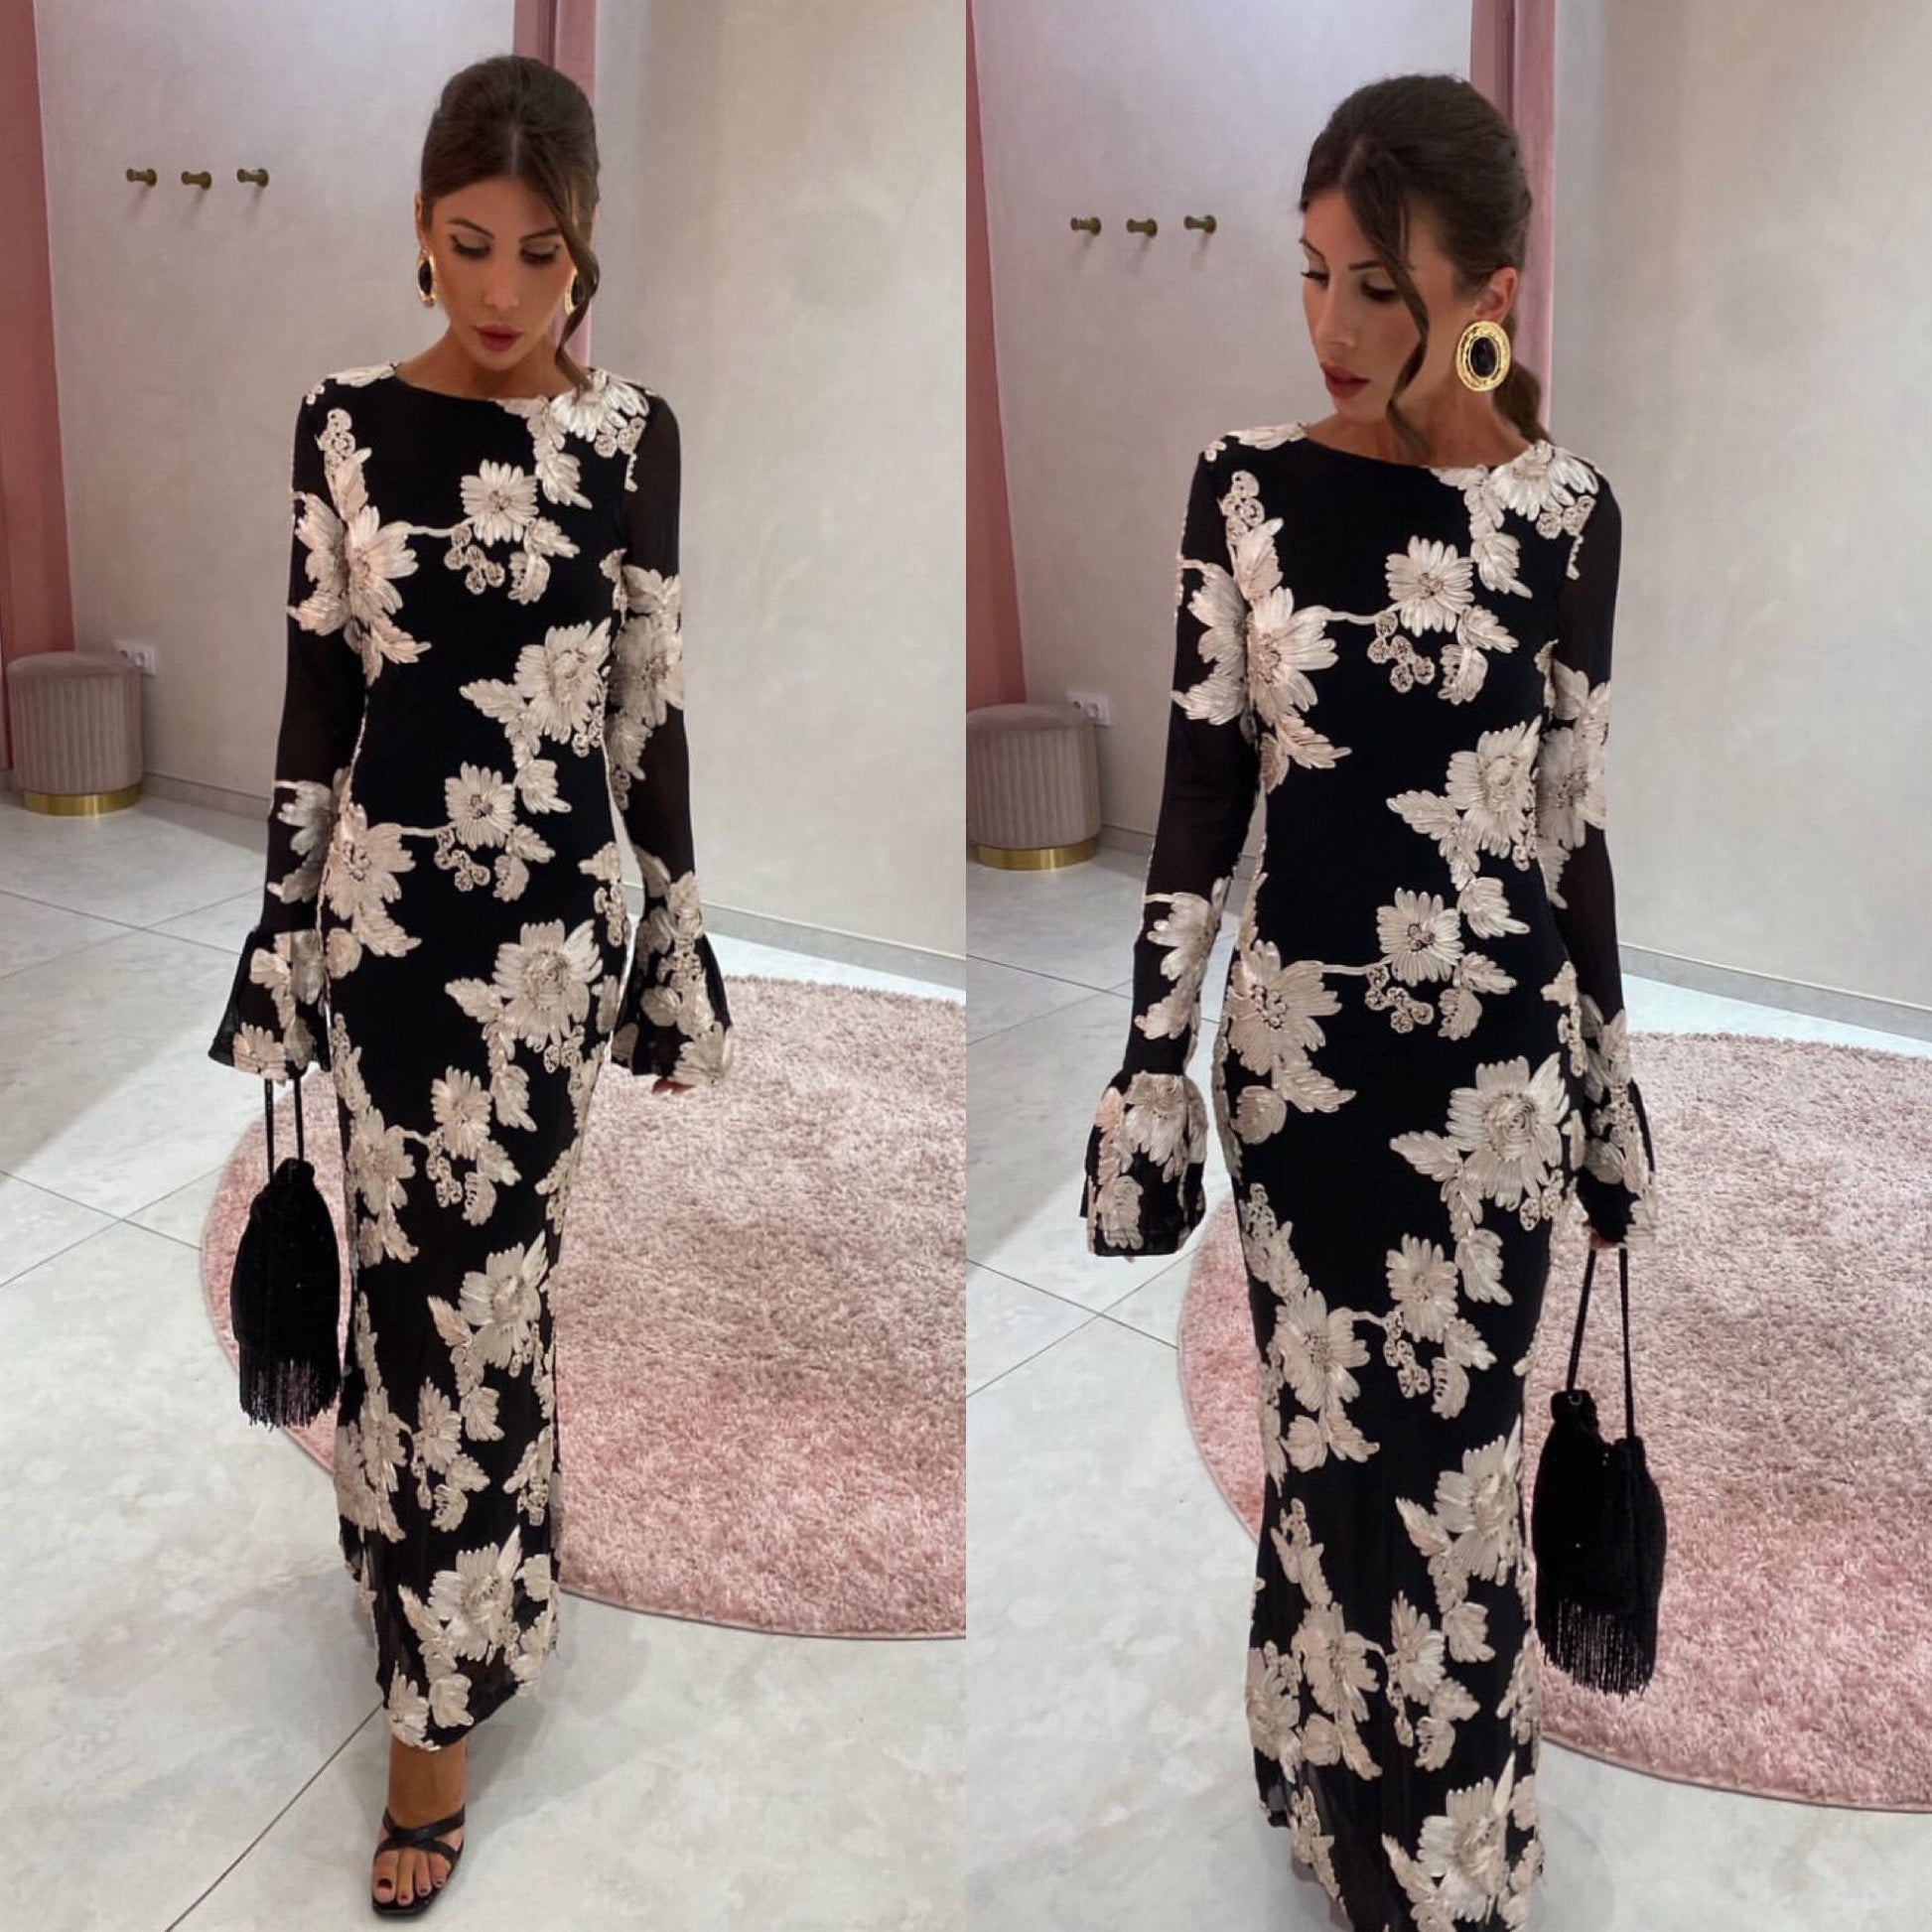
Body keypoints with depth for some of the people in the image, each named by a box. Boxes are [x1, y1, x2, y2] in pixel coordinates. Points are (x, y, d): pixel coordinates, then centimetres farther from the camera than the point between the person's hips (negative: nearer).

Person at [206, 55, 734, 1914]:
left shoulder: (630, 433, 0)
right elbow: (314, 701, 0)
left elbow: (651, 704, 3)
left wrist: (679, 944, 4)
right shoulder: (345, 424, -2)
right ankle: (445, 1697, 21)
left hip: (558, 908, 1)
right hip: (391, 904, -1)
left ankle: (437, 1703, 25)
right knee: (440, 1284, 1)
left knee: (480, 1277, 7)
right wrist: (277, 941, 0)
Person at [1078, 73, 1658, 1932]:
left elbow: (1572, 815, 3)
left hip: (1492, 1050, 0)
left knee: (1454, 1459, 9)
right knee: (1328, 1442, 11)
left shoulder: (1564, 509, -4)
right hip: (1299, 1035, 0)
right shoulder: (1249, 484, -4)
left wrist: (1608, 1080, 7)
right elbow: (1200, 788, -2)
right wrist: (1150, 1061, -4)